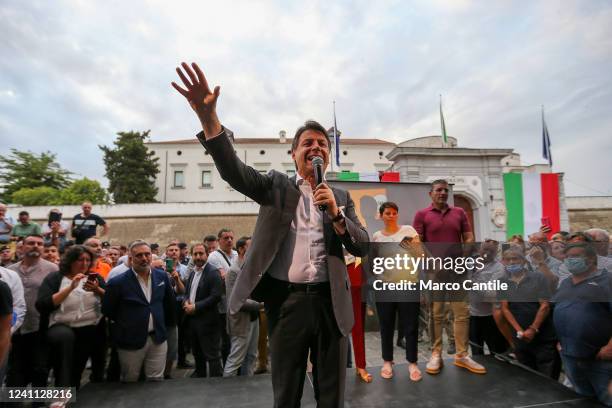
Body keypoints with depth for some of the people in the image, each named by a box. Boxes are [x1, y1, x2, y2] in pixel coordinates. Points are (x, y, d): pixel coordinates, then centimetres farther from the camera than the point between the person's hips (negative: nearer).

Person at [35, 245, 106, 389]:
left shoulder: (94, 278, 6)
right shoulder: (54, 278, -1)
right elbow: (41, 306, -13)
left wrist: (97, 290, -18)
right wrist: (70, 288, -21)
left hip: (89, 330, 3)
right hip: (61, 327, -2)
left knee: (77, 371, 4)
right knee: (66, 335, -34)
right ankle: (62, 393, -25)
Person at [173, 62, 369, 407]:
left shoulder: (341, 197, 9)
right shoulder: (276, 186, 4)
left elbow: (362, 247, 4)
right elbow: (232, 169, -13)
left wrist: (335, 212, -13)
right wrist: (208, 115, -28)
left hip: (330, 301, 2)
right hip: (286, 300, -1)